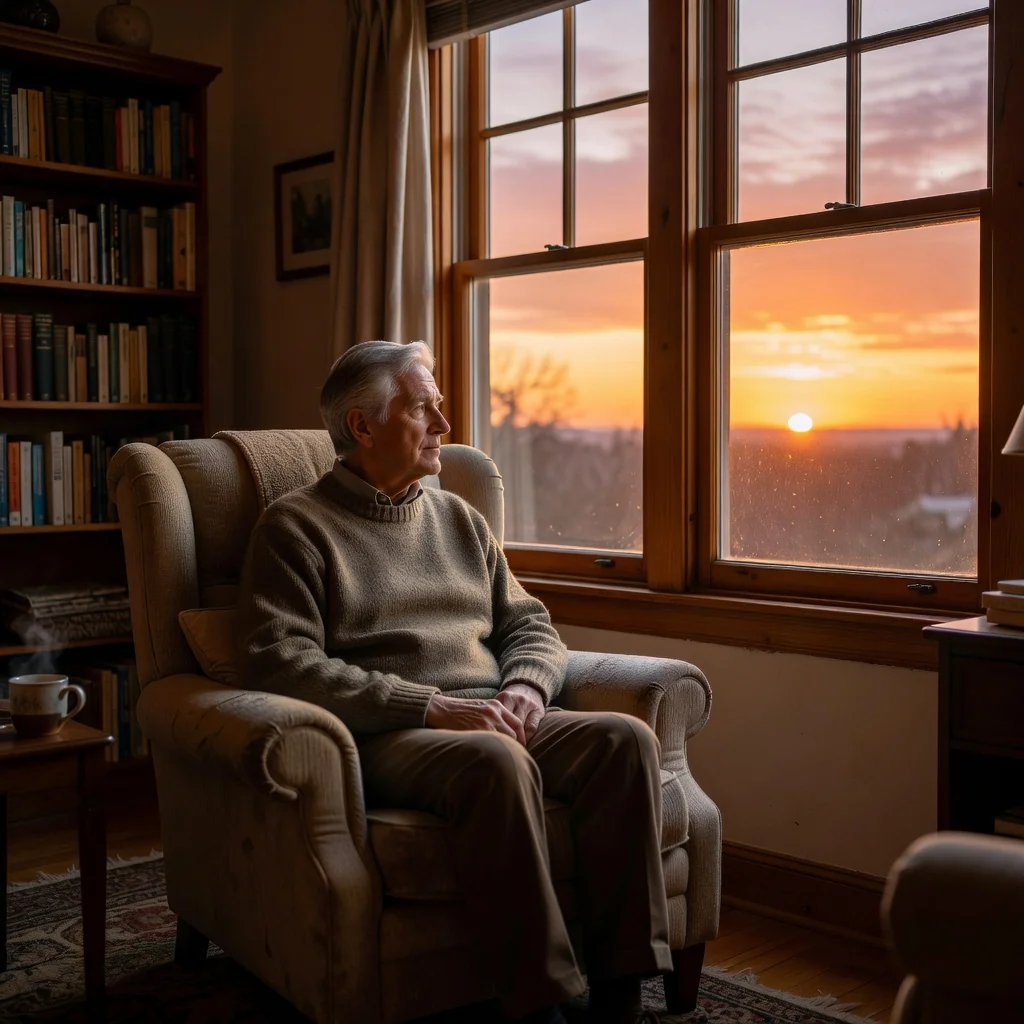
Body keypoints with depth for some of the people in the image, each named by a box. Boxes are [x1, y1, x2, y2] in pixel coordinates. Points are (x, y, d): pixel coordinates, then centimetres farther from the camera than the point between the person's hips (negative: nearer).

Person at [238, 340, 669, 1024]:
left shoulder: (460, 518, 23)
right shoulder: (297, 526, 4)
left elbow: (530, 626, 23)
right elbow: (280, 662, -10)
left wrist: (526, 689, -3)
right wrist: (430, 705, -17)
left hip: (495, 722, 6)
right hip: (385, 737, -6)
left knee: (626, 738, -21)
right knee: (496, 760, -37)